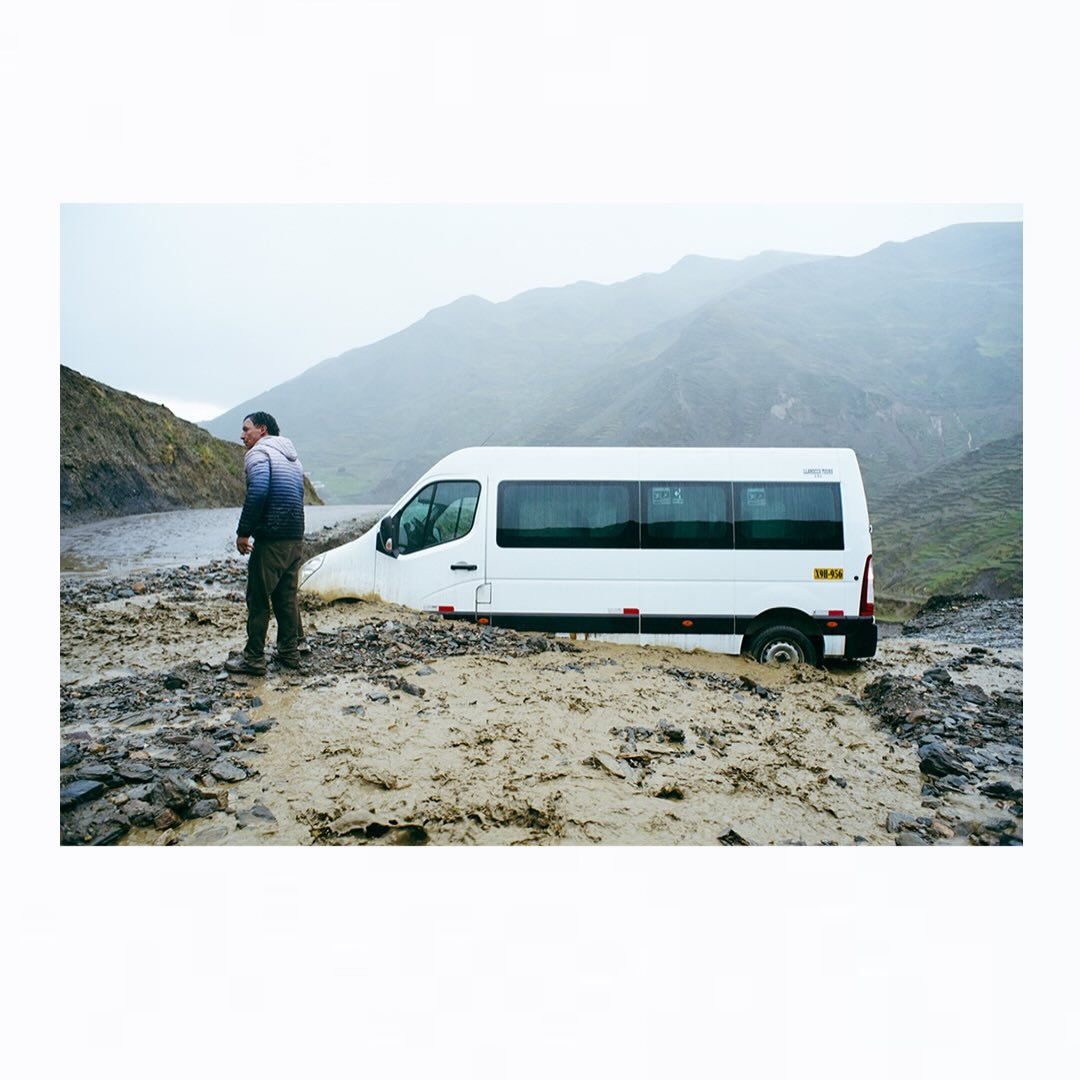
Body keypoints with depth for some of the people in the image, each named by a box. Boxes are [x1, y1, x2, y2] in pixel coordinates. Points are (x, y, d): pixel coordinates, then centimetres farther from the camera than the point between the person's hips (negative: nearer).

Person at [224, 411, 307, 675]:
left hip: (271, 540, -8)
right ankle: (289, 652, 19)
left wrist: (243, 532, -16)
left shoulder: (259, 452, -7)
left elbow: (258, 492, -22)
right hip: (296, 539, 8)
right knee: (287, 598, 14)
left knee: (258, 599, -1)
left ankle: (254, 658, 3)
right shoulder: (292, 457, 19)